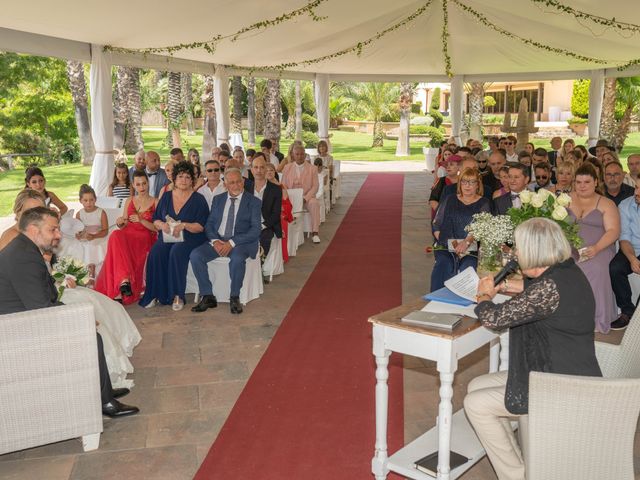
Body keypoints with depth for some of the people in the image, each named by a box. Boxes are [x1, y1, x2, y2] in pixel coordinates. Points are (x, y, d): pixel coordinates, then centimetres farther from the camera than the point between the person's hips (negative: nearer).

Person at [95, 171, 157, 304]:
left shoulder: (155, 202, 9)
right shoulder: (129, 201, 20)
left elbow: (157, 228, 2)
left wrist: (141, 220, -12)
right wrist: (120, 223, -2)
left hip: (145, 239, -3)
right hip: (127, 236, 4)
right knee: (115, 235, -34)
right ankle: (124, 280, -42)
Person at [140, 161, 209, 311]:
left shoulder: (198, 200, 3)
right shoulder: (166, 197, 14)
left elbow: (201, 226, -5)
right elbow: (155, 220, 13)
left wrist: (183, 225, -19)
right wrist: (162, 225, -9)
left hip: (189, 237, -3)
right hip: (166, 237, 3)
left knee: (176, 252, -33)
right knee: (155, 252, -27)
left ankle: (177, 296, -24)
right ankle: (156, 294, -19)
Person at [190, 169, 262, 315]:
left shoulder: (253, 202, 1)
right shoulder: (218, 199, 15)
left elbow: (255, 230, -8)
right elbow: (209, 223, 11)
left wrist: (232, 243, -19)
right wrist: (215, 241, -11)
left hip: (241, 242, -4)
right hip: (218, 240, 4)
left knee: (237, 258, -37)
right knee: (195, 255, -21)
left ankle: (234, 298, -16)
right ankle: (207, 297, -9)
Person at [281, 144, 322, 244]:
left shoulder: (312, 168, 7)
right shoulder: (287, 168, 13)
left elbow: (315, 186, 0)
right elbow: (283, 185, 11)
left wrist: (305, 198, -15)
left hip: (307, 197, -1)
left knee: (314, 203, -34)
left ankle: (315, 233, -32)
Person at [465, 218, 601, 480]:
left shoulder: (550, 286, -27)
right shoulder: (568, 271, 3)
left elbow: (494, 319, -22)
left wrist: (485, 296, -2)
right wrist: (505, 285, 22)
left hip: (564, 390, -10)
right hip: (570, 373, 10)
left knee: (475, 404, -7)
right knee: (476, 386, 11)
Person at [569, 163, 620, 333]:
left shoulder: (606, 204, 10)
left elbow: (613, 231, -1)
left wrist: (596, 248, -20)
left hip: (598, 249, -1)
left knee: (594, 269, -34)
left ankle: (595, 321, -21)